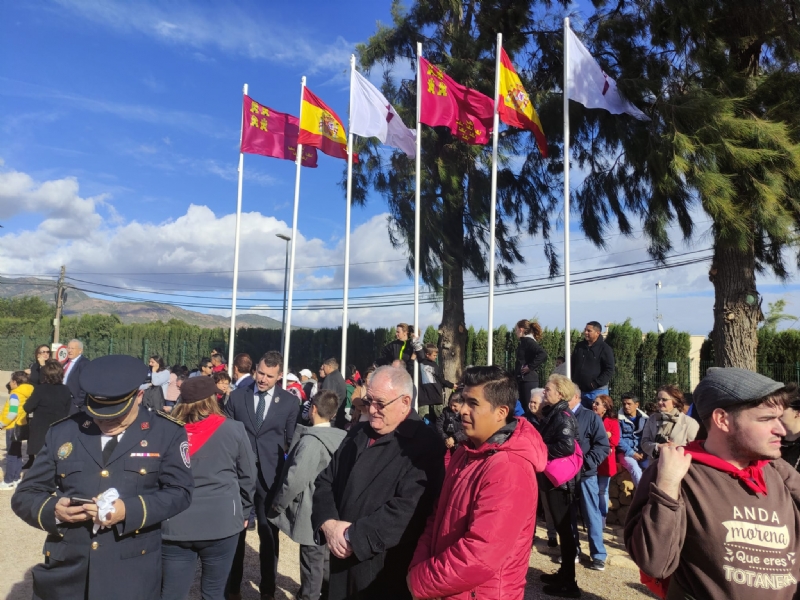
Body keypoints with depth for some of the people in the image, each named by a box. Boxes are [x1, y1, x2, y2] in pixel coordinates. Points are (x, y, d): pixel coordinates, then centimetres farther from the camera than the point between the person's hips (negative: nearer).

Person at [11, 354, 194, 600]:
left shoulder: (167, 433, -3)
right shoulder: (61, 432, 5)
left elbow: (180, 492, -6)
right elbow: (25, 495, 8)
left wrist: (130, 510, -21)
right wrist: (53, 509, -14)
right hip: (64, 571, 3)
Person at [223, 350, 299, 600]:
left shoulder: (289, 401, -2)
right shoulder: (237, 396, 1)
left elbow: (291, 440, 2)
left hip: (271, 475, -1)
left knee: (269, 532, 10)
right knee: (236, 530, 13)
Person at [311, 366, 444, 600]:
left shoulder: (425, 445, -16)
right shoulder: (358, 434, 8)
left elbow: (405, 510, -24)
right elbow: (326, 481, 9)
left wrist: (352, 536, -18)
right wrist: (329, 524, -9)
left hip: (387, 571, -6)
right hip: (343, 561, 6)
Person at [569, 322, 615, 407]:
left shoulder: (605, 349, -5)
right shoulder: (579, 346, 9)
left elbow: (609, 370, -10)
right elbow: (572, 365, 17)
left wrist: (596, 383, -16)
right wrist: (574, 381, 6)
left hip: (597, 391, -5)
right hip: (580, 390, 5)